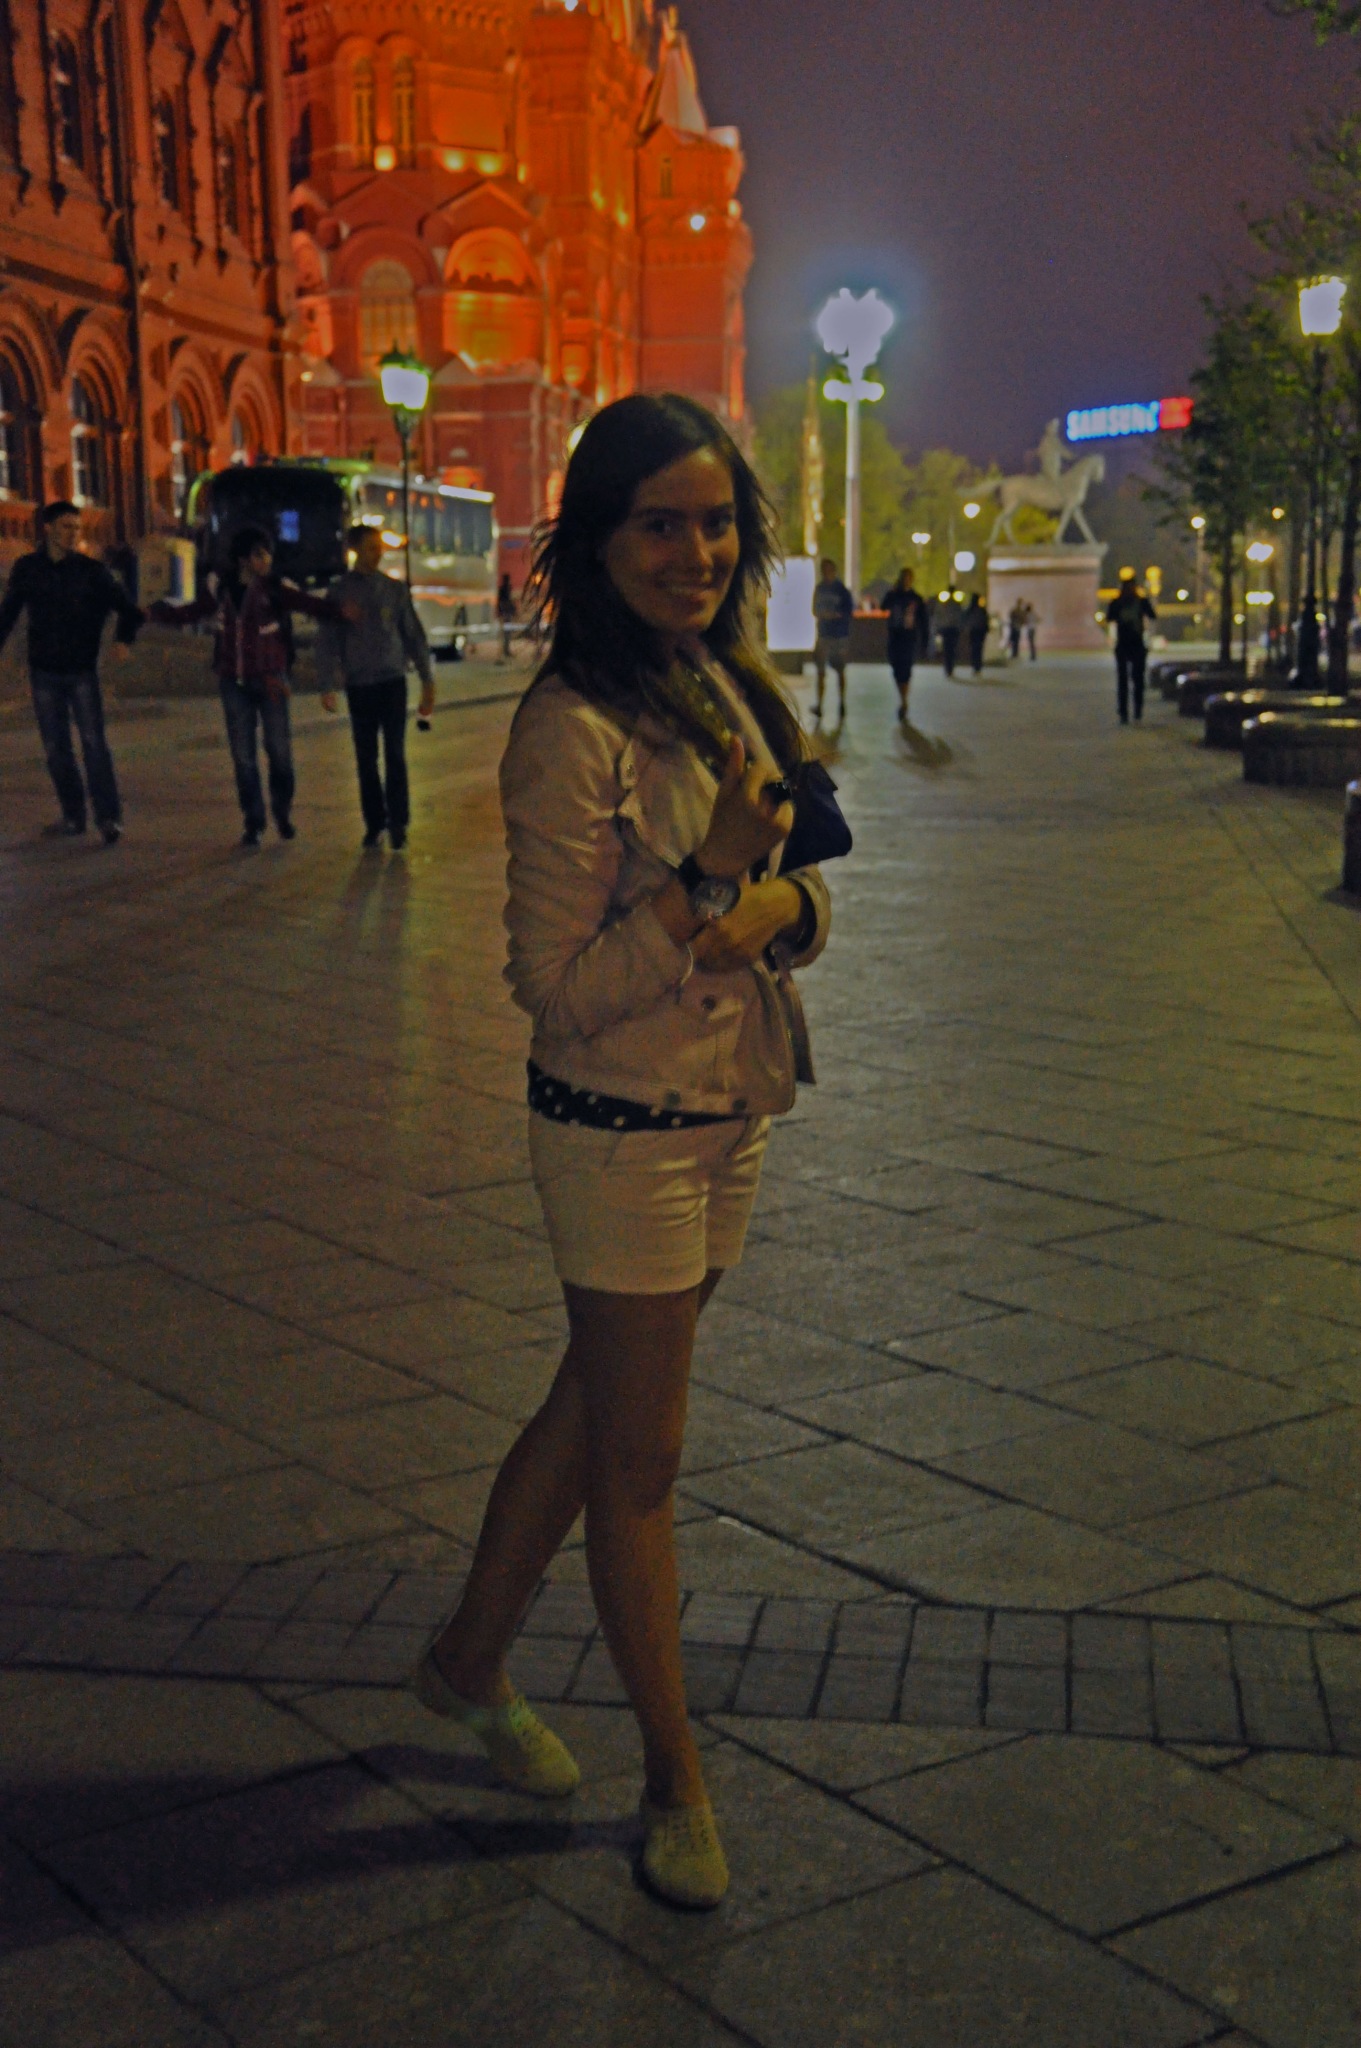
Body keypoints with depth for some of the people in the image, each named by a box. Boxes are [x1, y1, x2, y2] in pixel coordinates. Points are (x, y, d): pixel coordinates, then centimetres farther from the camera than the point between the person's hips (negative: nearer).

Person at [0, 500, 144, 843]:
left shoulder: (91, 570, -1)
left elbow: (127, 608, 3)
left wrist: (123, 639, -13)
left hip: (82, 670, -2)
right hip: (44, 671, 2)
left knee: (93, 743, -11)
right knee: (55, 748, 5)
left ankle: (109, 817, -10)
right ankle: (72, 817, 14)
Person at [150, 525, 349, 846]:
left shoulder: (276, 589, -5)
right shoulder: (221, 592, 5)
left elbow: (310, 604, -19)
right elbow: (188, 614, 14)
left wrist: (340, 611, -37)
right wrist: (160, 611, -4)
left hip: (270, 681, -3)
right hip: (234, 684, 3)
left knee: (279, 750, -2)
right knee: (243, 756, 4)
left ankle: (283, 814, 20)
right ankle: (253, 822, 14)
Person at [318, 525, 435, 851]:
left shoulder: (395, 589, 5)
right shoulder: (340, 592, 3)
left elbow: (414, 635, 7)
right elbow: (327, 641, 2)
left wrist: (427, 680, 3)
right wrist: (327, 685, -8)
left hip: (393, 681, 0)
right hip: (359, 686, 0)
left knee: (395, 754, -7)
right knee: (366, 758, 4)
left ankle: (398, 823, -4)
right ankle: (374, 823, 12)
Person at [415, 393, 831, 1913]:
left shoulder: (728, 688, 5)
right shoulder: (575, 732, -20)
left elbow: (801, 890, 10)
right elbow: (561, 989, -20)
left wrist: (780, 904, -13)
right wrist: (710, 876, -29)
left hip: (728, 1117, 8)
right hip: (622, 1131, -8)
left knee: (592, 1414, 21)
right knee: (637, 1460, 7)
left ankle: (471, 1660, 41)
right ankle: (675, 1773, 25)